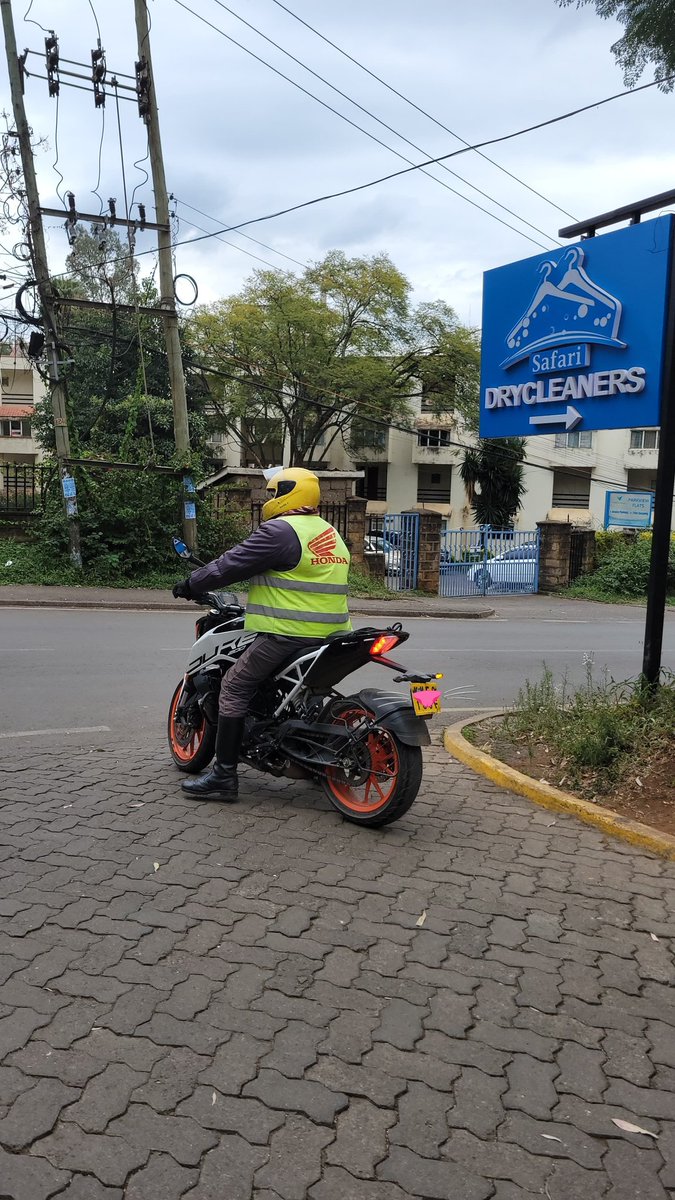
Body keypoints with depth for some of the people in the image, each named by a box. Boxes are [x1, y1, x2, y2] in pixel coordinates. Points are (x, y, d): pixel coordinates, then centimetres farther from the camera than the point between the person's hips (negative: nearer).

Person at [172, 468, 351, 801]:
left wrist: (190, 585, 3)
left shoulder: (279, 531, -12)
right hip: (330, 634, 9)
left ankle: (224, 775, -2)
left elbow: (232, 564, -11)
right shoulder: (331, 533, 17)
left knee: (234, 686, -2)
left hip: (288, 635, -9)